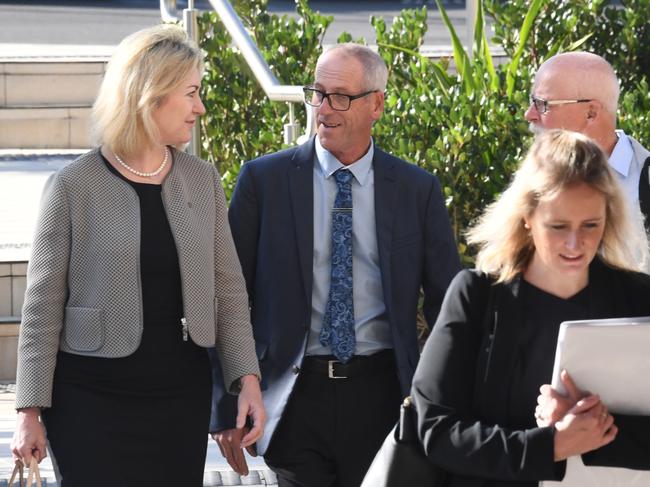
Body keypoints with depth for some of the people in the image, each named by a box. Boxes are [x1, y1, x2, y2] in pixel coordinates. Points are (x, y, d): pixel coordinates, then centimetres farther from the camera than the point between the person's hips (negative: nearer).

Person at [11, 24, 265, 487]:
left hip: (182, 396, 4)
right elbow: (43, 306, -4)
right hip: (93, 398, -4)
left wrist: (247, 378, -3)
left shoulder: (202, 180, 7)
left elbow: (228, 289, 9)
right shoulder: (74, 187, -6)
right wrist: (30, 411, -7)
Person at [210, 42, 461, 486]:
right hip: (296, 395, -1)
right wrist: (226, 410, 0)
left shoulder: (418, 190, 4)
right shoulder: (264, 180, 2)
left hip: (381, 396, 1)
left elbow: (447, 304, 9)